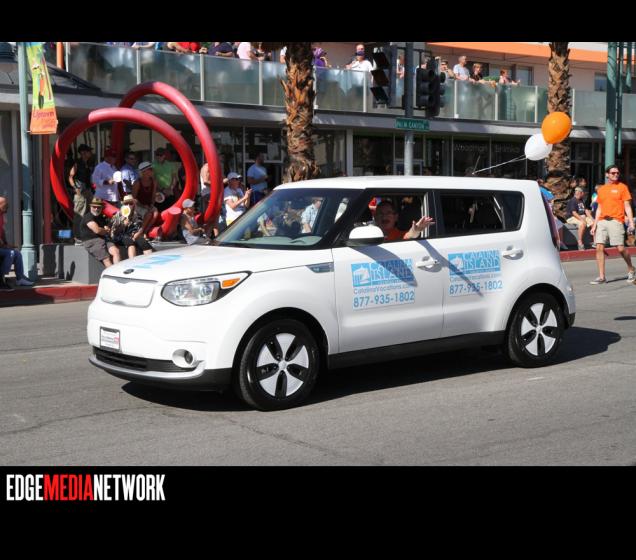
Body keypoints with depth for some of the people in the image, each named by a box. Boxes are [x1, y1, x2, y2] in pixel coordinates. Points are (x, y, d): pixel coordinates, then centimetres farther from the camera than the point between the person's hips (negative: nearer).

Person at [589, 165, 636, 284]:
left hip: (616, 221, -4)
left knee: (620, 248, -8)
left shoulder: (622, 187, 5)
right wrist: (594, 224, 11)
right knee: (599, 247, -5)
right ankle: (601, 277, -1)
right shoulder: (601, 189, 17)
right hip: (602, 221, 4)